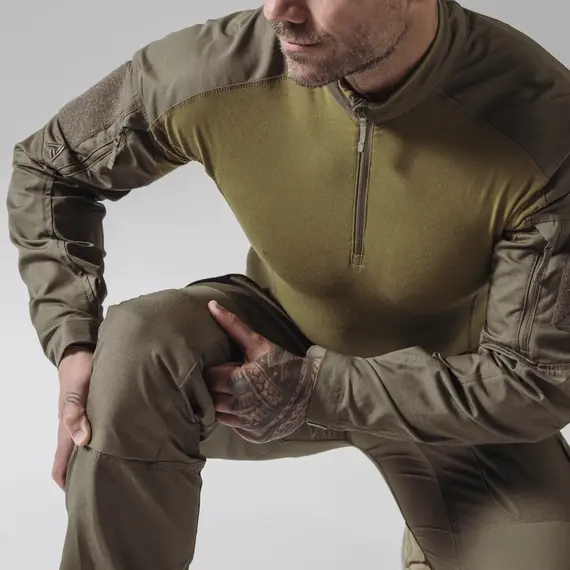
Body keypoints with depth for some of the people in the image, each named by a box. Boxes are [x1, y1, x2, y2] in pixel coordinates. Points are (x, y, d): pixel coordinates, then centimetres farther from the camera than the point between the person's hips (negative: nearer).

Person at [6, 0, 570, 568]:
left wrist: (318, 388, -28)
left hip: (457, 398, 0)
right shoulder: (213, 73, -26)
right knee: (139, 348, -29)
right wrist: (72, 340, -20)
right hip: (282, 339, 1)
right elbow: (49, 166, -6)